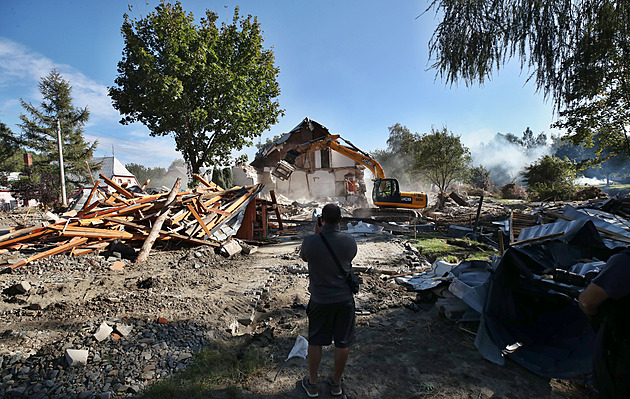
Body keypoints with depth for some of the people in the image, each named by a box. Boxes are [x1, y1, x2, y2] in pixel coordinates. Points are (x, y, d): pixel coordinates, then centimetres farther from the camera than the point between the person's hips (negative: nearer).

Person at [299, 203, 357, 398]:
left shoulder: (310, 241, -18)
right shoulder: (349, 241, -14)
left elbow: (303, 257, 3)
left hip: (320, 300, -1)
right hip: (344, 299, 1)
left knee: (315, 341, 17)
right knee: (342, 342, 17)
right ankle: (336, 383, 34)